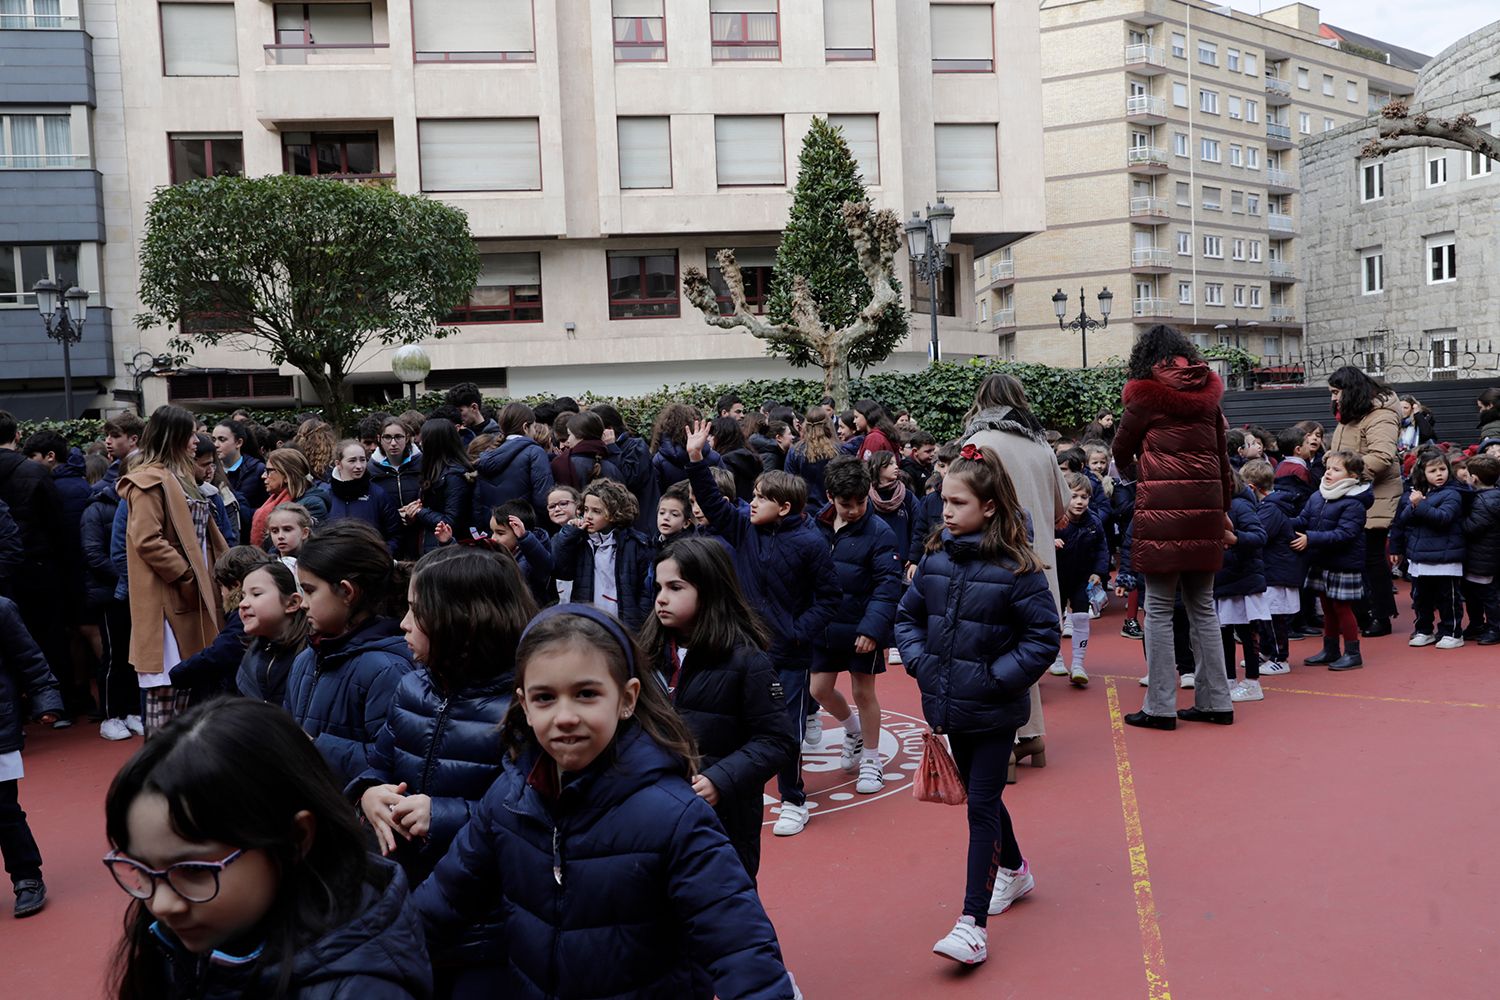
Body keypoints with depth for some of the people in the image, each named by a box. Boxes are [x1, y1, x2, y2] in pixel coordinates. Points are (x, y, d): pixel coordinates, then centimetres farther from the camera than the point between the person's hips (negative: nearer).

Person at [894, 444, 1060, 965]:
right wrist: (917, 660, -2)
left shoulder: (1016, 568, -16)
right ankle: (1014, 870, 46)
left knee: (981, 808, -3)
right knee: (980, 797, 21)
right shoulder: (935, 560, 1)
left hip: (993, 712, -6)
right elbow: (908, 615, 12)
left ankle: (973, 924, 1)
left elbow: (1044, 635, -14)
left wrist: (997, 676, -18)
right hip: (950, 706, 6)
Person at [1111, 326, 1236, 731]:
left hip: (1163, 511, -5)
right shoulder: (1207, 394, 12)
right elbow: (1222, 456, 15)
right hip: (1205, 510, 5)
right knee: (1203, 607, 13)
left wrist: (1127, 469, 32)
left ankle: (1160, 706, 3)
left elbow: (1121, 451, 9)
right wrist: (1224, 508, 24)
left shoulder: (1146, 394, -2)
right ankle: (1215, 701, 18)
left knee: (1159, 609, 0)